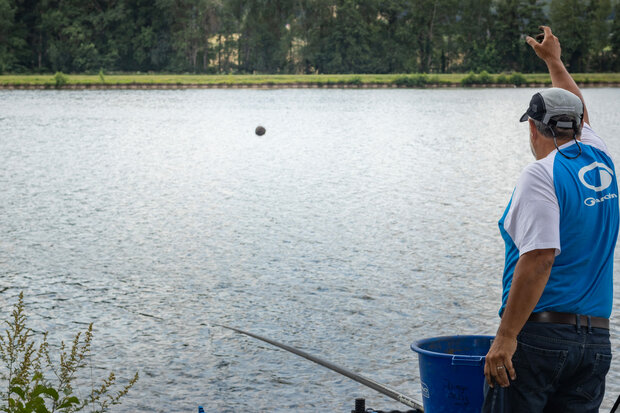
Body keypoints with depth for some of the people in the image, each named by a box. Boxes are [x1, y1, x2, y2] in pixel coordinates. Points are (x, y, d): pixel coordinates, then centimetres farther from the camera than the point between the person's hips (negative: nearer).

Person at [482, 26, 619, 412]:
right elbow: (580, 114, 35)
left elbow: (539, 258, -21)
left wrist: (506, 336, -21)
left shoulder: (541, 175, -10)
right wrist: (554, 60, 50)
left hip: (540, 334, -7)